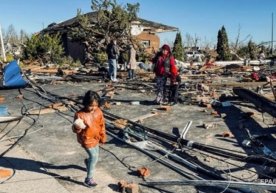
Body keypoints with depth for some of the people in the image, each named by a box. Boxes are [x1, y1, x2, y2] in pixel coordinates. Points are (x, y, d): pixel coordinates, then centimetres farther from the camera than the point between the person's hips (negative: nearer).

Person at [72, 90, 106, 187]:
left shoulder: (98, 111, -8)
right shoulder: (80, 114, -25)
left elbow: (102, 124, 6)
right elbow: (75, 129, -18)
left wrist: (103, 136, 10)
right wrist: (78, 128, -41)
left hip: (96, 138, 6)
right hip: (86, 139, -6)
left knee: (94, 155, 23)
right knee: (94, 156, -7)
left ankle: (88, 161, 59)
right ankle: (89, 179, 7)